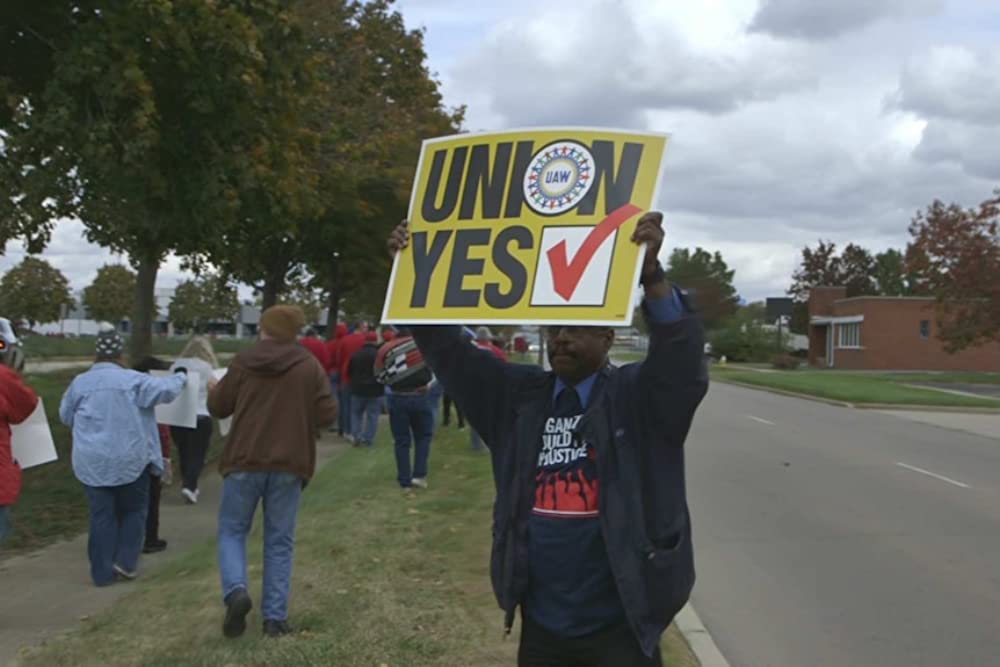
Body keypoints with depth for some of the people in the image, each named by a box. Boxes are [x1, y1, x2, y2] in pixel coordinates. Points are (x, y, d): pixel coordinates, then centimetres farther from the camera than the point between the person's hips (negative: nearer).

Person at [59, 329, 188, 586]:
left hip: (92, 463, 3)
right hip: (129, 459, -3)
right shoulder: (132, 380, -9)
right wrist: (180, 377, 8)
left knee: (102, 514, 8)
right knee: (133, 510, 14)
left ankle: (103, 572, 10)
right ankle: (125, 562, 7)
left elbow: (65, 415, 15)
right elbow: (165, 390, -11)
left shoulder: (79, 383, 2)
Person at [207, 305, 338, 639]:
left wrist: (214, 389, 30)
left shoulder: (244, 361, -1)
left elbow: (218, 408, 7)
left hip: (245, 460, 0)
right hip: (289, 463, 1)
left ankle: (236, 591, -10)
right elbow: (328, 414, -4)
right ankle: (275, 616, 7)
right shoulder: (310, 366, -2)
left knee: (232, 530, 14)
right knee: (279, 541, 9)